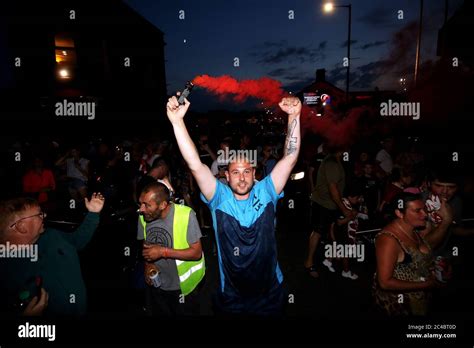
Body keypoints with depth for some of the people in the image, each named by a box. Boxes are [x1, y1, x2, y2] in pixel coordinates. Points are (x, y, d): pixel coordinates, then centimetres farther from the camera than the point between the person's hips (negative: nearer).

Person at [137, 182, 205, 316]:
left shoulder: (185, 215, -26)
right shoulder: (143, 216, -9)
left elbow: (197, 253, -21)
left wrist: (163, 252, -25)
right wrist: (147, 264, -10)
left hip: (183, 288, -4)